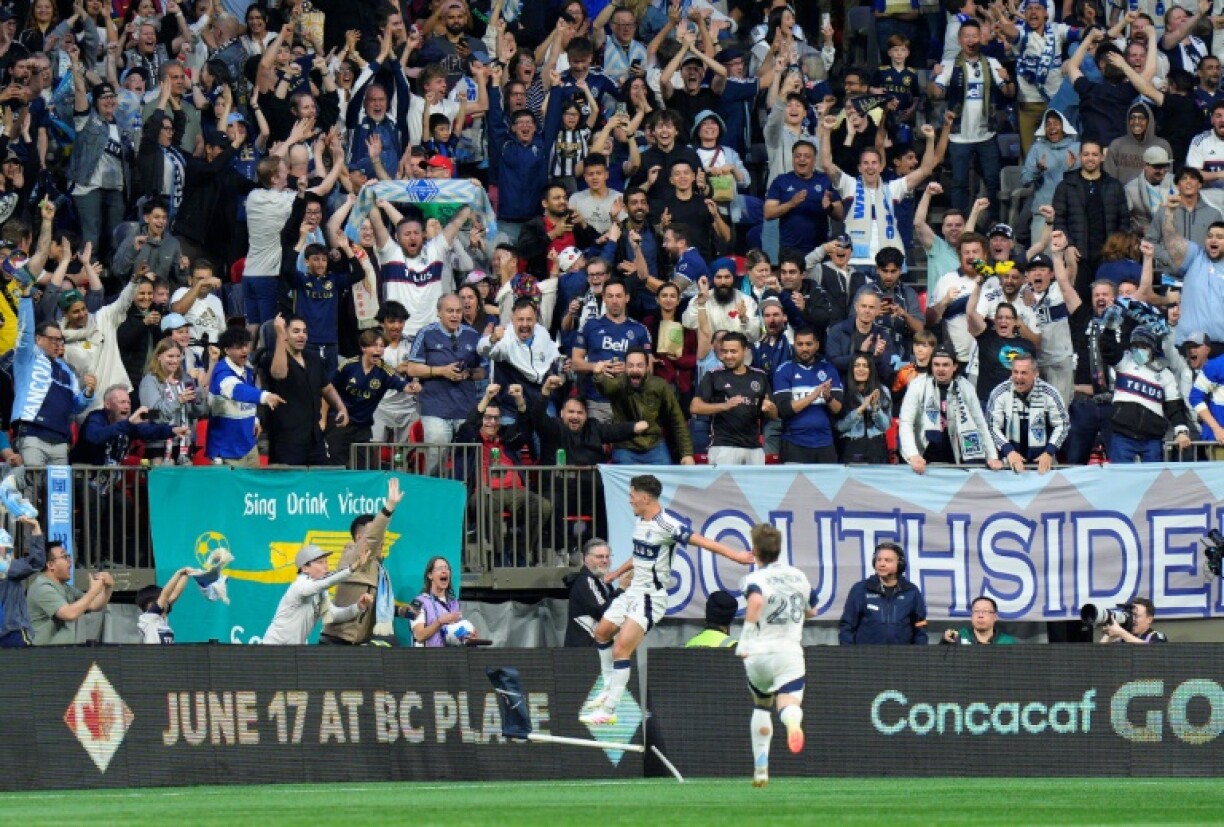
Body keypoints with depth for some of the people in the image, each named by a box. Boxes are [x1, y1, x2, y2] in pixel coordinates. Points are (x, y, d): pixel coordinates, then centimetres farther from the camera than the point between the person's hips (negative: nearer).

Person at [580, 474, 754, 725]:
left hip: (651, 597, -10)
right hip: (634, 591, 10)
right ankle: (610, 688, 40)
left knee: (621, 649, -16)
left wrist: (734, 555, -38)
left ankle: (608, 711, -12)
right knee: (602, 632, 23)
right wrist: (615, 574, 38)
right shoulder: (639, 520, 7)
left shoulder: (667, 524, -20)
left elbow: (701, 541, -27)